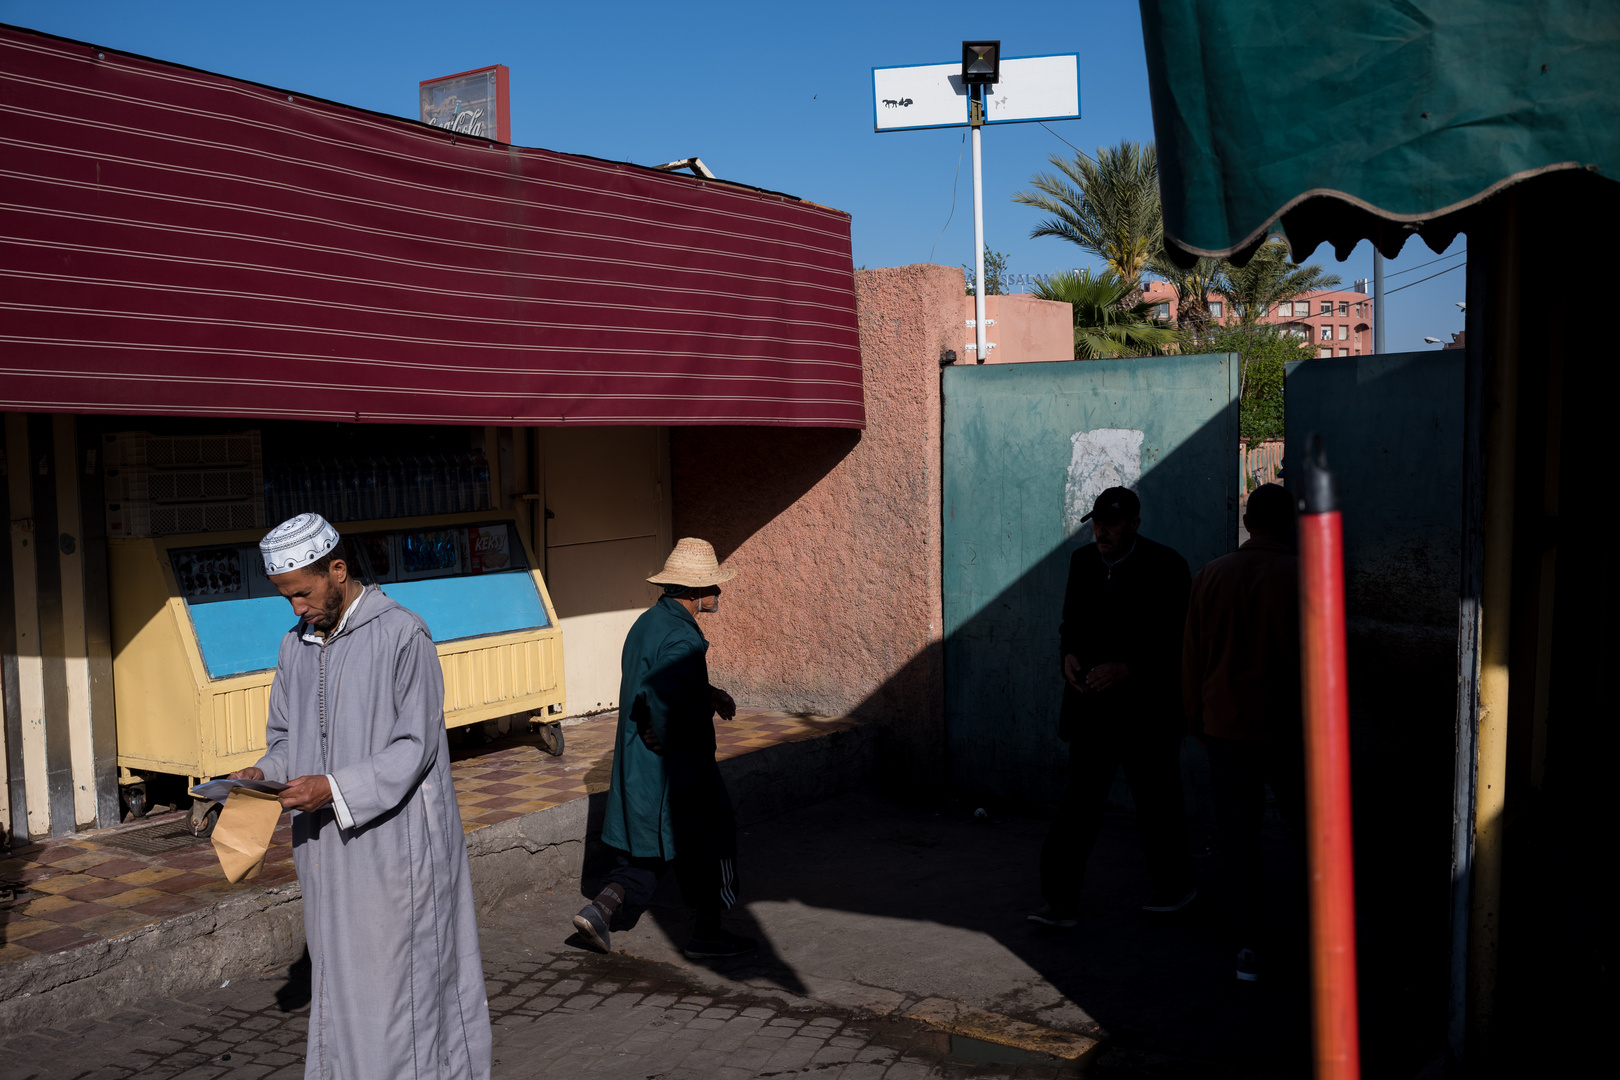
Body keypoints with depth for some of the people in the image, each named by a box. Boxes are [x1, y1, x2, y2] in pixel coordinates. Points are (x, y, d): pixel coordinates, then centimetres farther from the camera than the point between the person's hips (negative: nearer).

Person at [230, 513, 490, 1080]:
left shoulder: (402, 635, -12)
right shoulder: (295, 647, 10)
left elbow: (415, 745, -14)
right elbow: (285, 735, 20)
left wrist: (335, 788, -22)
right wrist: (266, 773, -2)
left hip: (394, 840, -6)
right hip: (326, 847, 7)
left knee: (397, 977, 0)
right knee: (338, 981, 14)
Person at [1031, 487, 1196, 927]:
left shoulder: (1165, 566, -8)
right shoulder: (1083, 561, 8)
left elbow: (1177, 641, -10)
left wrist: (1126, 668, -21)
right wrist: (1069, 656, -5)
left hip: (1145, 707, -4)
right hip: (1092, 703, 4)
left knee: (1156, 802, 9)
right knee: (1080, 800, 0)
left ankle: (1176, 885, 30)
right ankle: (1062, 901, 1)